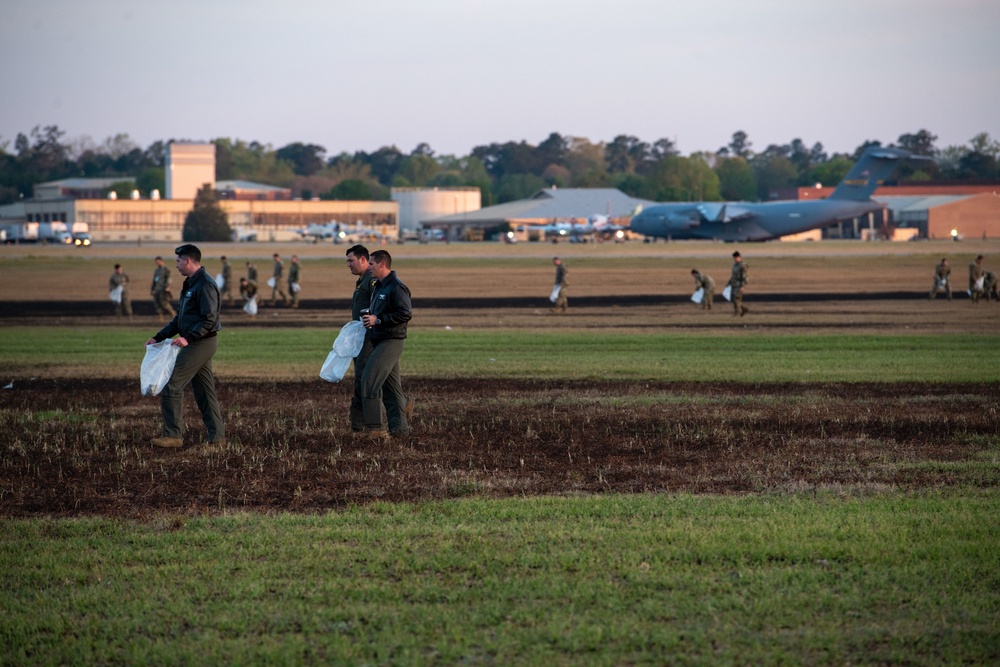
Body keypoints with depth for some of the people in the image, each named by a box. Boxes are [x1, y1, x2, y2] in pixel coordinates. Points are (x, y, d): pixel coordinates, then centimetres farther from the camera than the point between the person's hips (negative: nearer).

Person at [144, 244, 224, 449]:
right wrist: (158, 337, 17)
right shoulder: (190, 284, 17)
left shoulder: (205, 285, -16)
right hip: (197, 344, 10)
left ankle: (173, 435, -6)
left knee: (171, 386, -9)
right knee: (205, 391, 11)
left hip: (201, 344, -10)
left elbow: (209, 320, -23)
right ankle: (217, 436, 13)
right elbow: (179, 319, 22)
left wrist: (188, 338, -29)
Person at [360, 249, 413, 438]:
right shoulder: (379, 287, 18)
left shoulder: (396, 287, -14)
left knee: (369, 380, -14)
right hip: (379, 342, 10)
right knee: (390, 386, 12)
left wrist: (378, 320, -21)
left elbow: (406, 313, -22)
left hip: (391, 342, -10)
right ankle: (399, 427, 18)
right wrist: (369, 319, 9)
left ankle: (375, 427, -11)